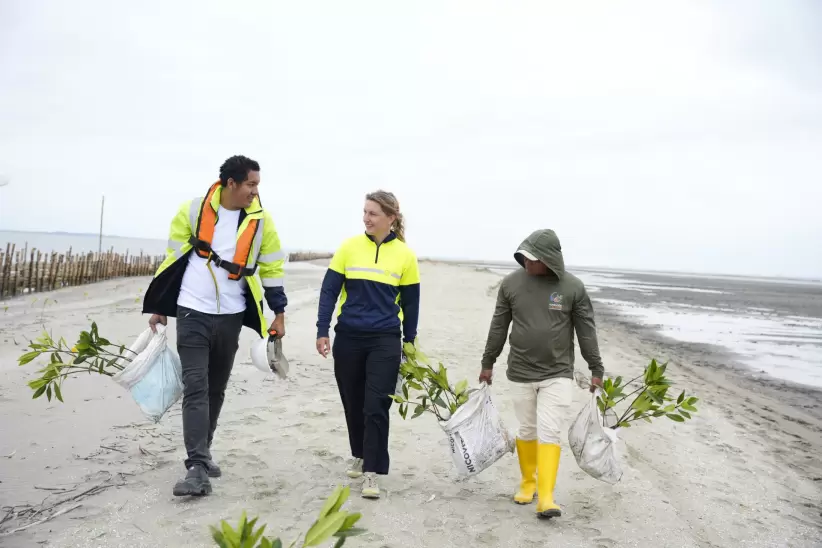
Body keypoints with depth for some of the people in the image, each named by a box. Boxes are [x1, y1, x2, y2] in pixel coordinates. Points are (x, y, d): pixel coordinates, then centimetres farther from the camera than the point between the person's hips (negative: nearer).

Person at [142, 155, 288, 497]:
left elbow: (272, 267, 6)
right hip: (192, 313, -3)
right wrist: (159, 308, 6)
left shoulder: (260, 220, -2)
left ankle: (201, 455, 29)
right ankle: (198, 468, -12)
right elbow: (173, 258, 3)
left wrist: (279, 313, 5)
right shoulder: (193, 211, -6)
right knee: (195, 387, -10)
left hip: (230, 317, 3)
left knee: (216, 389, 13)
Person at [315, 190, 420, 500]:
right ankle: (360, 455, 37)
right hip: (348, 338, 2)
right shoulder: (349, 247, -1)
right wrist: (322, 331, -3)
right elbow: (329, 290, 2)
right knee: (353, 404, 14)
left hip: (385, 341, -2)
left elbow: (410, 303, 6)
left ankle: (371, 472, 2)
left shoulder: (405, 255, -1)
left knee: (376, 407, -6)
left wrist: (409, 343, 8)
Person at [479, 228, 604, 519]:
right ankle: (528, 482, 31)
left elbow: (586, 330, 0)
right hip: (521, 372, 2)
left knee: (549, 432, -7)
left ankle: (546, 497, -5)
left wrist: (596, 369, 2)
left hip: (558, 373, -2)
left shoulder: (572, 287, -7)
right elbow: (499, 326, 5)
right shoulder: (511, 283, -4)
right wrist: (488, 363, 10)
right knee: (527, 430, 12)